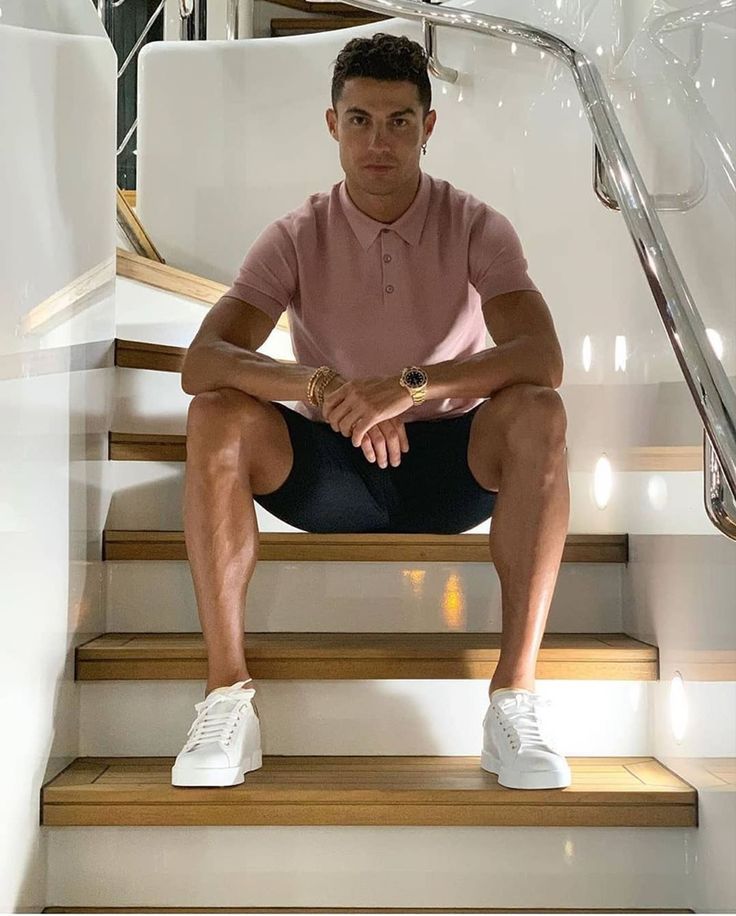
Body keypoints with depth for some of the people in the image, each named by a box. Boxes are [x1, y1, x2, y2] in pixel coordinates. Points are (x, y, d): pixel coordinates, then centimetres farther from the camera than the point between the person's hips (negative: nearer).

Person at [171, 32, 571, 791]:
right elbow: (200, 362, -19)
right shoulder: (297, 237, -5)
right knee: (215, 417, -27)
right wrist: (321, 386, -37)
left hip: (452, 465, 0)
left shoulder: (475, 228, -6)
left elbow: (542, 358, -23)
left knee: (537, 414, -31)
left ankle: (514, 701, -31)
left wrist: (409, 385, -37)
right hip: (330, 470, 1)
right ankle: (227, 699, -27)